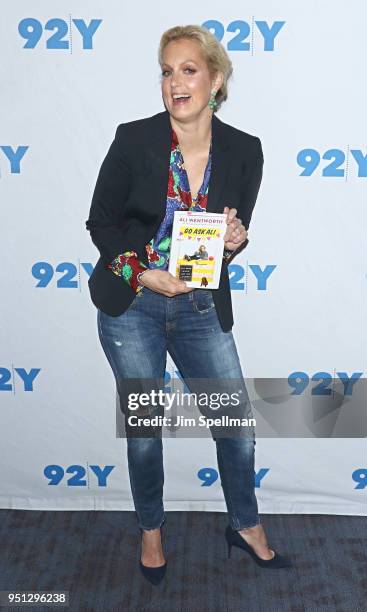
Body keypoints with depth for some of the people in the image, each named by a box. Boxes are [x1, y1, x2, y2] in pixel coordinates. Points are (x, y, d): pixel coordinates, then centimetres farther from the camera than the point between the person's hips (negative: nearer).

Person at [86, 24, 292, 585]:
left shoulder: (244, 150, -3)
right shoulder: (134, 139, -9)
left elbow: (236, 232, 9)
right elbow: (101, 221, -2)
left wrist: (235, 240, -14)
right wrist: (141, 272, -15)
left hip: (203, 308, 2)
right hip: (132, 305, -2)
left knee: (238, 423, 8)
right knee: (144, 430, 10)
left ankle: (247, 527, 36)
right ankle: (151, 531, 36)